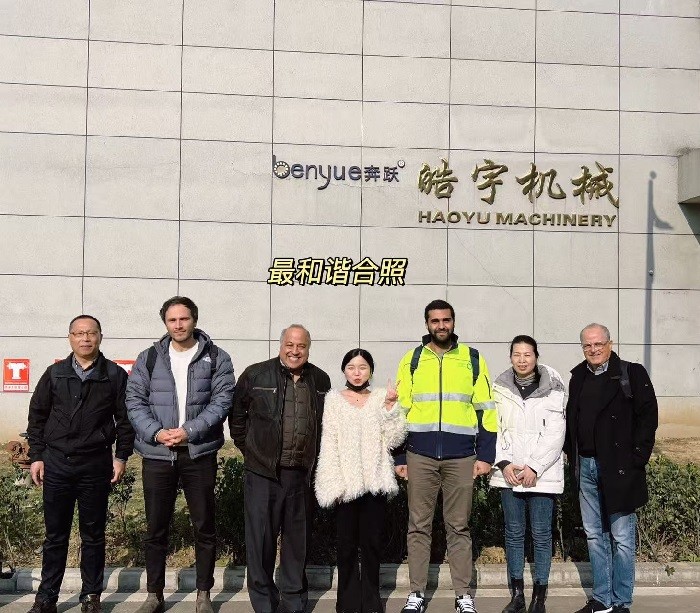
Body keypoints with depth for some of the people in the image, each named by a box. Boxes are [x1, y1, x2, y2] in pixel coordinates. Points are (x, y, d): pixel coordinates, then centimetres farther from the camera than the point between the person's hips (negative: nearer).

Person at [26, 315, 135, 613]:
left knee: (93, 534, 7)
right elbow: (37, 416, 9)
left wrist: (121, 456, -1)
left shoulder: (115, 375, 1)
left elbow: (124, 418, 3)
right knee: (55, 534, 8)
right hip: (56, 464, 1)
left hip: (96, 465, -1)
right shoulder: (54, 374, 6)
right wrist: (37, 456, 5)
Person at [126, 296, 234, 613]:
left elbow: (222, 400, -6)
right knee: (156, 528, 9)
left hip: (199, 454, -1)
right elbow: (134, 400, 2)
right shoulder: (148, 358, 7)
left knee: (204, 527, 7)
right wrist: (156, 432, -14)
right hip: (157, 454, 1)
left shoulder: (216, 358, 2)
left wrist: (189, 431, -16)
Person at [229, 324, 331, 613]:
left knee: (298, 540, 12)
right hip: (263, 472, -3)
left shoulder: (320, 380, 8)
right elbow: (236, 414, 7)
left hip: (303, 475, 3)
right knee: (261, 538, 1)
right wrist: (247, 448, 6)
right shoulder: (255, 375, -2)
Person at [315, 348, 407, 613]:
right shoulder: (334, 399, 6)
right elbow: (328, 444, 1)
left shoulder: (381, 397, 9)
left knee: (371, 542, 4)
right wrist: (334, 484, -6)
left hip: (375, 482, 1)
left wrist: (391, 406, -7)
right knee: (347, 544, 2)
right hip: (346, 482, -1)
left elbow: (394, 440, 2)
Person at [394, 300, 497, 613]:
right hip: (420, 456, 1)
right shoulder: (412, 360, 8)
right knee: (418, 526, 5)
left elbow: (486, 410, 7)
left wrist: (485, 455, 0)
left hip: (461, 456, 0)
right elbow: (400, 411, 9)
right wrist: (399, 457, 4)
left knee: (459, 527, 5)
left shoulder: (473, 359, 7)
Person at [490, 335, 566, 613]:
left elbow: (555, 434, -6)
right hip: (509, 473, 2)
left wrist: (534, 468, -12)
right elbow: (493, 429, 4)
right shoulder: (500, 389, 5)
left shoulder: (551, 389, -3)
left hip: (542, 473, -2)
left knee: (541, 535, 2)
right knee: (514, 533, 7)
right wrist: (504, 464, -8)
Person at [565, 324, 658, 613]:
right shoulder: (578, 377, 12)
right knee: (595, 536, 12)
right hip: (586, 467, 6)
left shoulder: (632, 373, -4)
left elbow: (648, 416, -8)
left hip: (618, 469, -6)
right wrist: (572, 455, 9)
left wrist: (636, 458, -13)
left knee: (621, 537, 0)